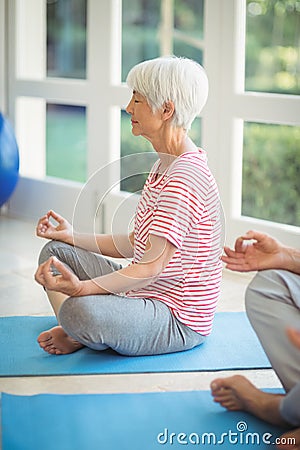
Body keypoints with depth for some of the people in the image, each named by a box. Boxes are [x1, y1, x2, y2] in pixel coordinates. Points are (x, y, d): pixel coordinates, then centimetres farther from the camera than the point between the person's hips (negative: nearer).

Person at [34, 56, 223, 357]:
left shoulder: (186, 177, -22)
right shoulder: (164, 166, 12)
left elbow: (152, 266, -27)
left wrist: (81, 288, -36)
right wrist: (73, 236, 12)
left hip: (180, 321, -11)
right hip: (146, 295, 11)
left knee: (78, 310, -36)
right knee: (56, 251, 12)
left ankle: (82, 335, -1)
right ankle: (76, 334, -9)